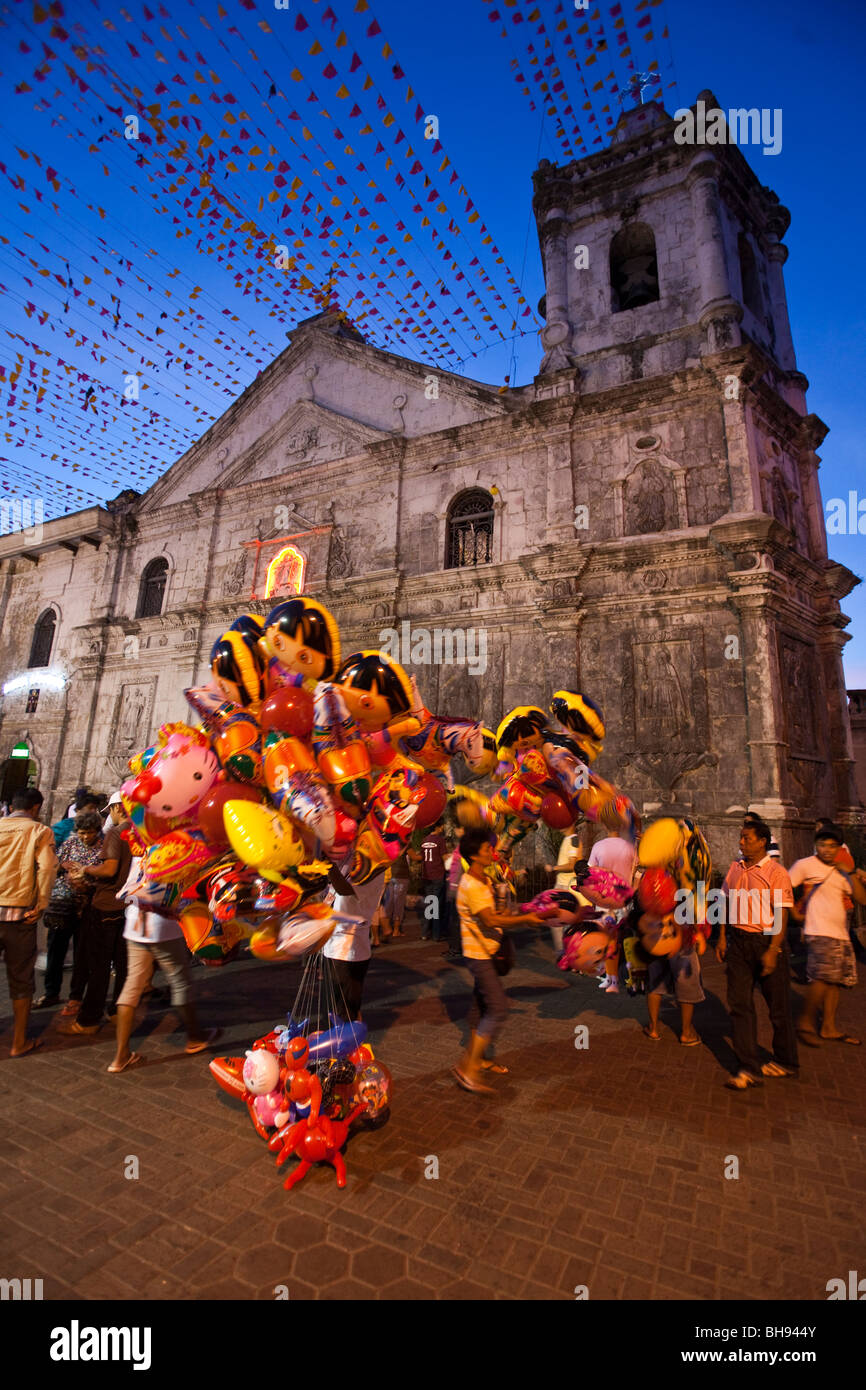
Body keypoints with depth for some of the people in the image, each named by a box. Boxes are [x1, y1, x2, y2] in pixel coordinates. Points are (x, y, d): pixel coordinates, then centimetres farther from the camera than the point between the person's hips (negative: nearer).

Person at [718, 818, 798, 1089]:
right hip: (738, 941, 5)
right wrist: (722, 938, 9)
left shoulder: (776, 872, -10)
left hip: (767, 942, -5)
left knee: (778, 1006, 11)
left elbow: (782, 916, -12)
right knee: (740, 1004, 4)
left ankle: (786, 1062, 32)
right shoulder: (735, 868, 6)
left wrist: (772, 951, -17)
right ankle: (749, 1069, 12)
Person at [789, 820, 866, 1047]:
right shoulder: (805, 865, -4)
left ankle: (829, 1028, 20)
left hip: (841, 934, 7)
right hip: (819, 933, -7)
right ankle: (807, 1023, -1)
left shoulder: (842, 872, 16)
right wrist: (795, 913, -8)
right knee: (823, 978, -15)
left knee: (836, 981, 9)